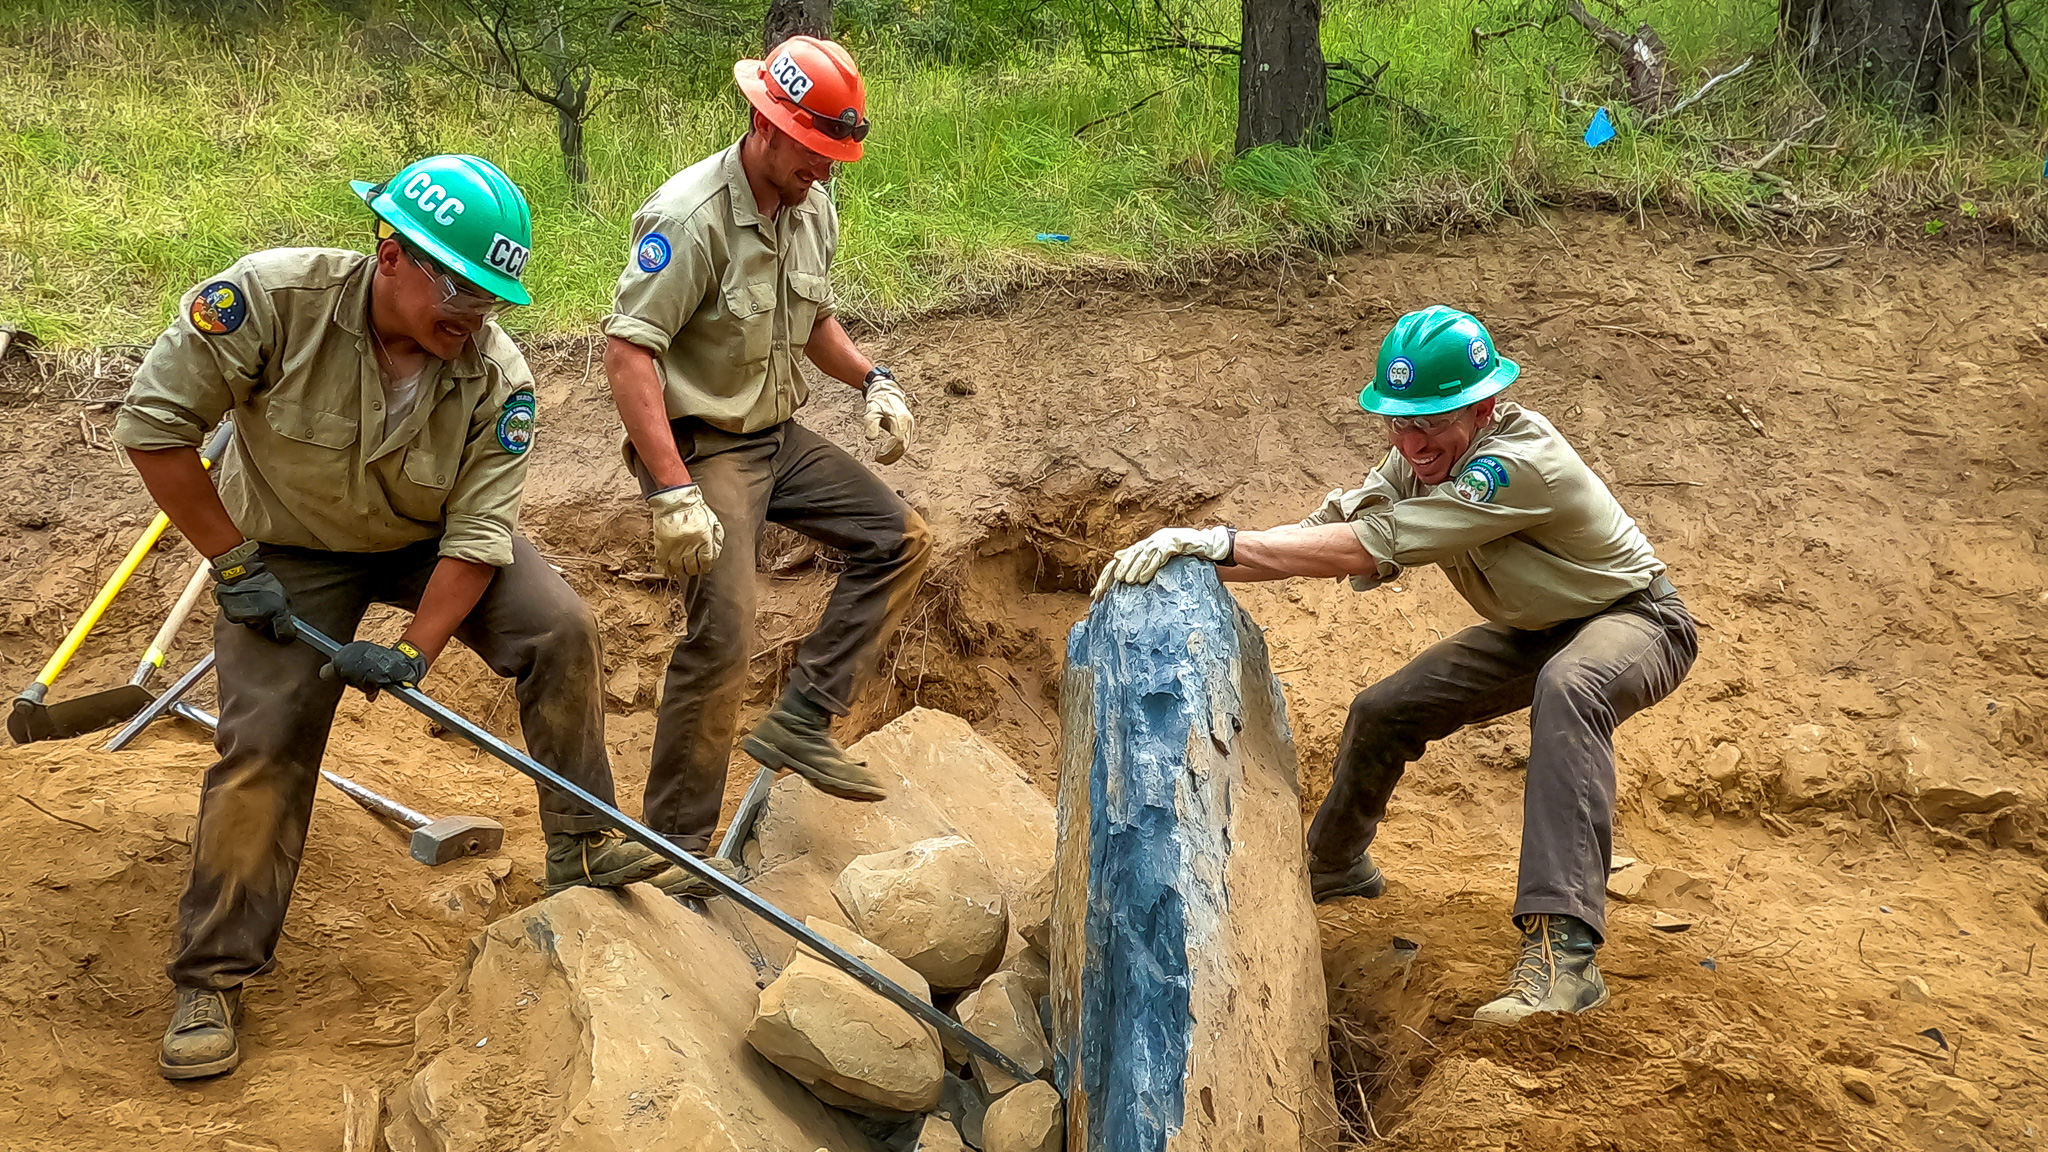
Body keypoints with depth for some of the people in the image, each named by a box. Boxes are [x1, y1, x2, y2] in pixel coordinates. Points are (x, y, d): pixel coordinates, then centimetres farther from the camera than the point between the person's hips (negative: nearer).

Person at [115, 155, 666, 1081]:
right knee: (262, 746, -7)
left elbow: (478, 534, -22)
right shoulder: (275, 297, -32)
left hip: (431, 543, 2)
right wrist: (232, 562, -21)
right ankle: (211, 979, 6)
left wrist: (415, 653, -30)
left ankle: (579, 850, -1)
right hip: (290, 551, -2)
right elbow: (153, 421, -25)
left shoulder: (497, 374, -26)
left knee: (561, 629, -17)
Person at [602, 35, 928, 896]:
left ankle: (800, 723, 6)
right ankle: (674, 849, -5)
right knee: (722, 637, -16)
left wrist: (871, 380, 4)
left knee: (899, 541, 6)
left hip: (780, 436, 9)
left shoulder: (813, 209, 4)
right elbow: (627, 351, -27)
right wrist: (673, 493, -33)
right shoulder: (693, 215, -23)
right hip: (702, 444, -9)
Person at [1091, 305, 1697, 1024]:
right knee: (1384, 711, 6)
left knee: (1568, 685, -41)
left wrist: (1223, 543, -46)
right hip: (1534, 632, 8)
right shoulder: (1419, 458, -11)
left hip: (1635, 619, -8)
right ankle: (1334, 867, 37)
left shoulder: (1519, 460, -36)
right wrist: (1193, 564, -31)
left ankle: (1563, 948, -50)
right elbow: (1321, 533, -15)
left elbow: (1373, 547, -42)